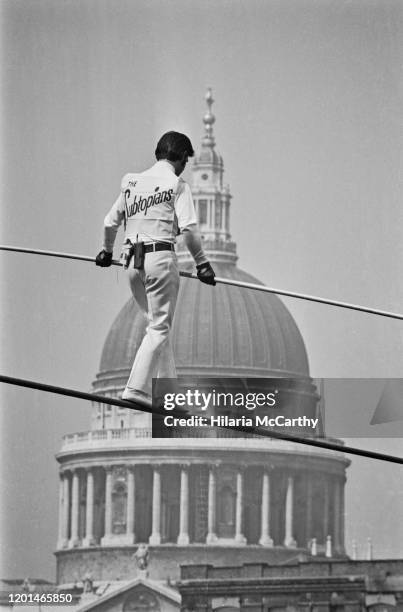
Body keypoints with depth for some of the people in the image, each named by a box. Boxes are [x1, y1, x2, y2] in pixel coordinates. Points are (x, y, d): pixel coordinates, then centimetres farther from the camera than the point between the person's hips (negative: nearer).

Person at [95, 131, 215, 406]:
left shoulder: (133, 182, 14)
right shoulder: (177, 185, -3)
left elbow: (110, 222, 19)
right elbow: (188, 228, -14)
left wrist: (107, 250, 35)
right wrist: (202, 262, -8)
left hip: (133, 262, 6)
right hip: (160, 257, -6)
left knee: (159, 324, 20)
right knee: (160, 328, -4)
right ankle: (136, 388, -14)